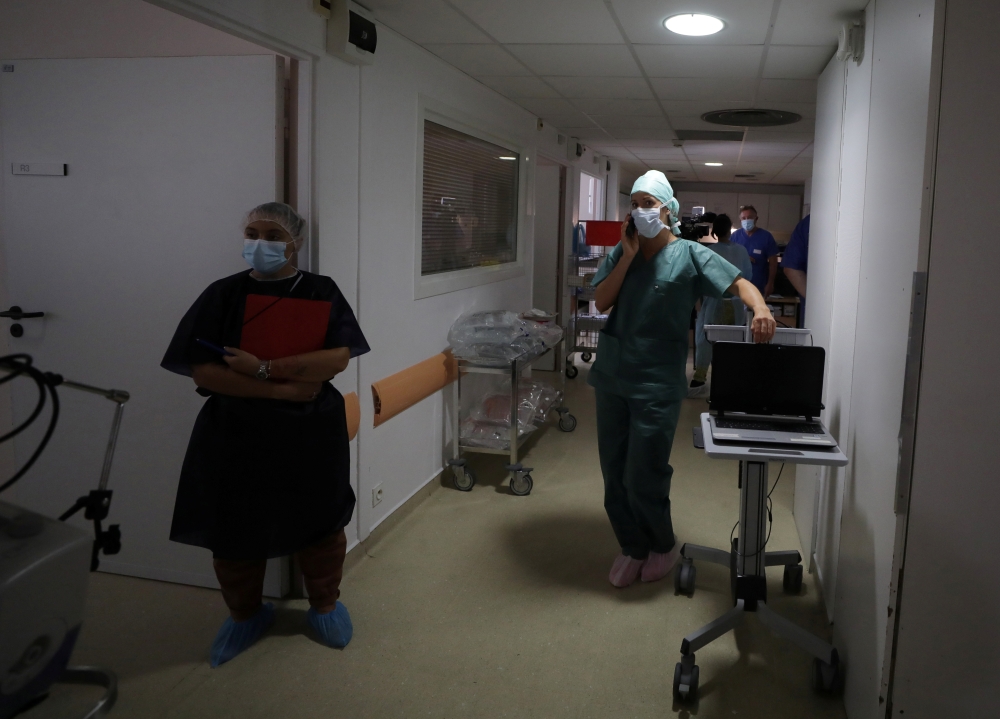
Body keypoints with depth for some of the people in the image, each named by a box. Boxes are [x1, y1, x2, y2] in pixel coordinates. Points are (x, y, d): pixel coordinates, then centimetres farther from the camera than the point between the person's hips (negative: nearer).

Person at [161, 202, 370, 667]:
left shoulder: (321, 292, -3)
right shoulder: (223, 294, -3)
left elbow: (339, 358, -15)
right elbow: (202, 371, -12)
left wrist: (263, 368, -23)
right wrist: (283, 388, -20)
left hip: (311, 431, 0)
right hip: (237, 432, 0)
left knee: (320, 523, 13)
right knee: (236, 525, 11)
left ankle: (325, 605, 38)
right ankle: (245, 613, 37)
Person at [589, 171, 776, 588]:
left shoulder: (689, 255, -3)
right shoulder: (621, 252, 8)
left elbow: (740, 283, -9)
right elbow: (601, 303, -1)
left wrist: (760, 308, -31)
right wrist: (628, 256, -8)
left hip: (657, 384, -5)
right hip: (611, 377, 5)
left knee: (642, 479, -2)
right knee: (614, 475, 11)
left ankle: (664, 545, 26)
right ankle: (632, 548, 31)